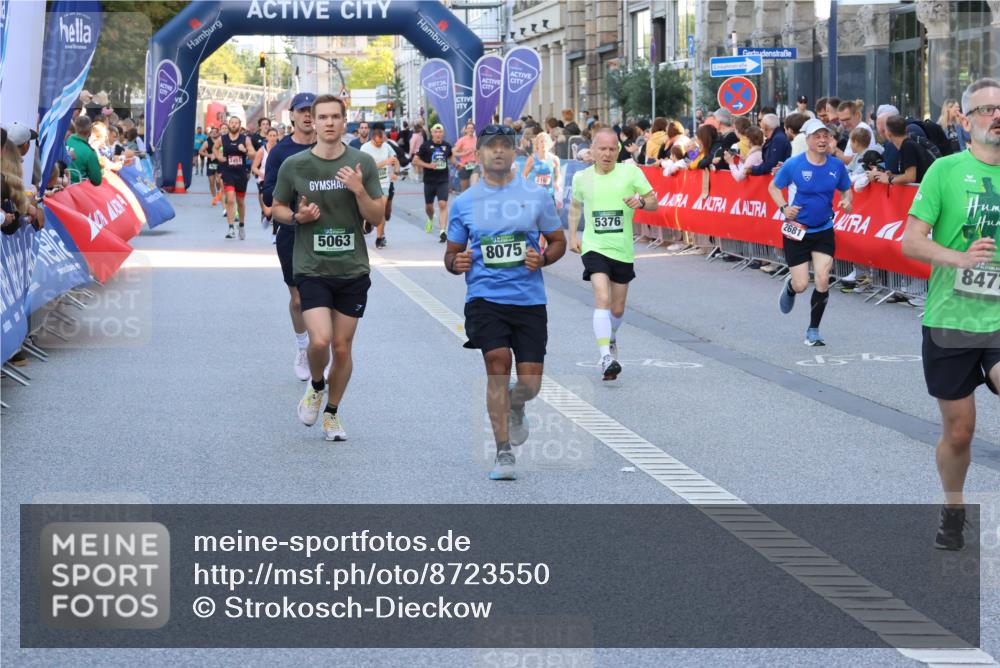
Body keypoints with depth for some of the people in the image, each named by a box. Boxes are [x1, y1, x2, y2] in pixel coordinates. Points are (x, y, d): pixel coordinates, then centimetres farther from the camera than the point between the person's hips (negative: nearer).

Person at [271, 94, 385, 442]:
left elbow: (376, 217, 2)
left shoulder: (363, 163, 0)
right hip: (312, 269, -1)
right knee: (320, 341, -17)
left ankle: (332, 413, 26)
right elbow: (277, 209, 10)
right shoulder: (294, 165, -2)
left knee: (343, 347, 6)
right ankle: (315, 386, 15)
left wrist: (359, 190, -16)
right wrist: (297, 217, -11)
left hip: (353, 269, 2)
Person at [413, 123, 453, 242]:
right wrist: (428, 165, -18)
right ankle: (430, 220, 49)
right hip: (429, 181, 0)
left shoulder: (447, 146, 4)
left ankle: (443, 231, -21)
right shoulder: (426, 146, -5)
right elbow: (415, 160, -5)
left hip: (443, 181, 0)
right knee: (428, 206, 15)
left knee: (443, 205, -16)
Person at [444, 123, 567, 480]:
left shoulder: (536, 196, 6)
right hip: (484, 299, -1)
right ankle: (504, 453, -13)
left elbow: (558, 241, 13)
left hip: (529, 300, 1)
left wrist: (542, 259, -8)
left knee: (530, 384, -1)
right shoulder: (463, 202, 7)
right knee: (498, 362, -20)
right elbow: (451, 254, 14)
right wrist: (456, 263, -9)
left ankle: (514, 407, 39)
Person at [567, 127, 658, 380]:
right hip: (594, 248, -1)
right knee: (602, 299, -22)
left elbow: (654, 202, 3)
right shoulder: (582, 177, 2)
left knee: (617, 310, 12)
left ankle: (611, 339, 45)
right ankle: (606, 357, -28)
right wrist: (572, 236, 13)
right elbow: (575, 205, 22)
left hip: (623, 251, 1)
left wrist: (641, 202, -19)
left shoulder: (630, 172, -3)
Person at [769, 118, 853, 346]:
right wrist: (784, 207, -17)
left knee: (823, 280, -8)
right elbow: (773, 187, 0)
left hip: (824, 231, 2)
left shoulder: (836, 166, -4)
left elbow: (846, 189, 12)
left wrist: (847, 201, -11)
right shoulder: (793, 165, -13)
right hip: (796, 231, -2)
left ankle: (813, 331, 8)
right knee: (801, 285, -2)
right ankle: (790, 287, 40)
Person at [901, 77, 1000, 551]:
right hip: (950, 320, -1)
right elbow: (910, 242, -9)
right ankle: (953, 510, 35)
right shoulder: (946, 170, -5)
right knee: (958, 431, 9)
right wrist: (959, 258, -25)